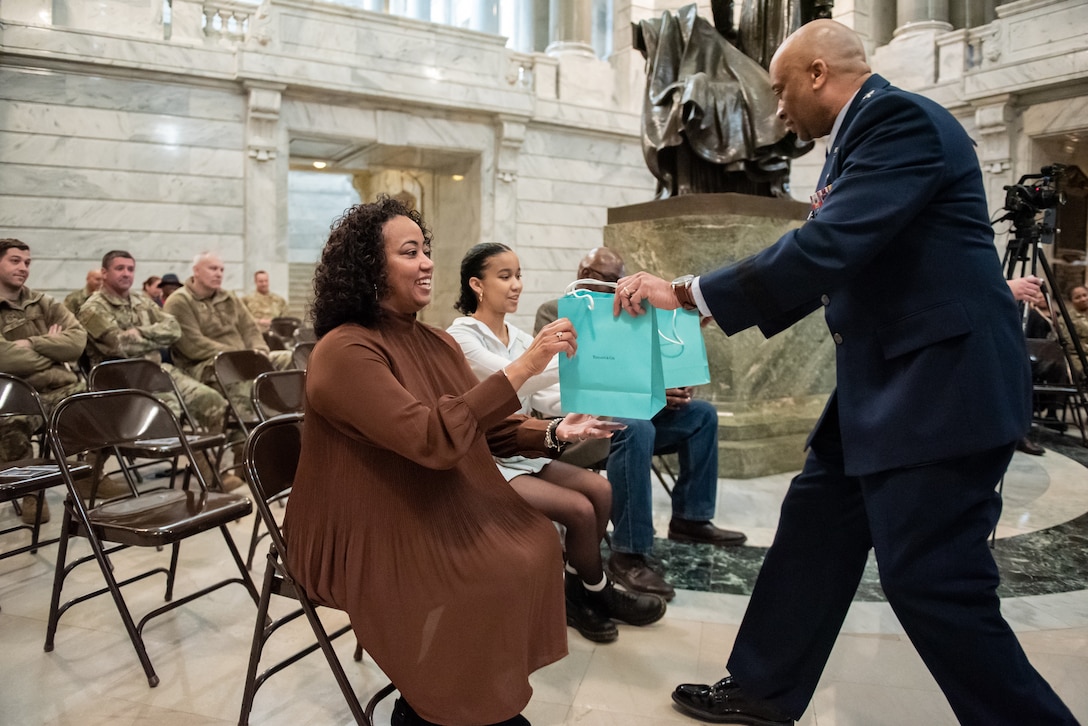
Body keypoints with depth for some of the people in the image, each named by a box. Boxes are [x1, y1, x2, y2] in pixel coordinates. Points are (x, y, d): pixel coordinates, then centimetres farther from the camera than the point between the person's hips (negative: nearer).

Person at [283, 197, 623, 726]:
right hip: (366, 538, -7)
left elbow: (486, 427, 9)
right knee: (498, 574, -20)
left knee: (534, 543, -10)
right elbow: (432, 438, -32)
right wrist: (521, 368, -31)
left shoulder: (436, 342, 5)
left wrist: (553, 433, -9)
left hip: (436, 513, 8)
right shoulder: (345, 351, -20)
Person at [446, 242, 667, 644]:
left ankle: (576, 592, 8)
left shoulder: (519, 338, 9)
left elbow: (551, 397, 0)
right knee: (580, 508, -17)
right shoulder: (461, 336, -13)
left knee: (600, 489, -10)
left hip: (521, 452, 7)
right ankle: (598, 594, 10)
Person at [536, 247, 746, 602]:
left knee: (702, 413, 0)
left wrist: (668, 386, -8)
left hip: (627, 409, 8)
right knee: (638, 429, -36)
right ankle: (628, 555, -31)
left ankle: (690, 517, 5)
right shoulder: (554, 312, -4)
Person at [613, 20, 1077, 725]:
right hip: (888, 380, 10)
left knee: (933, 581, -4)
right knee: (812, 531, 14)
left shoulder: (900, 118, -14)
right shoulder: (865, 133, 16)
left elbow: (827, 247, -26)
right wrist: (708, 299, 18)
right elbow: (840, 258, 21)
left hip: (942, 381, -10)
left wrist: (688, 293, -19)